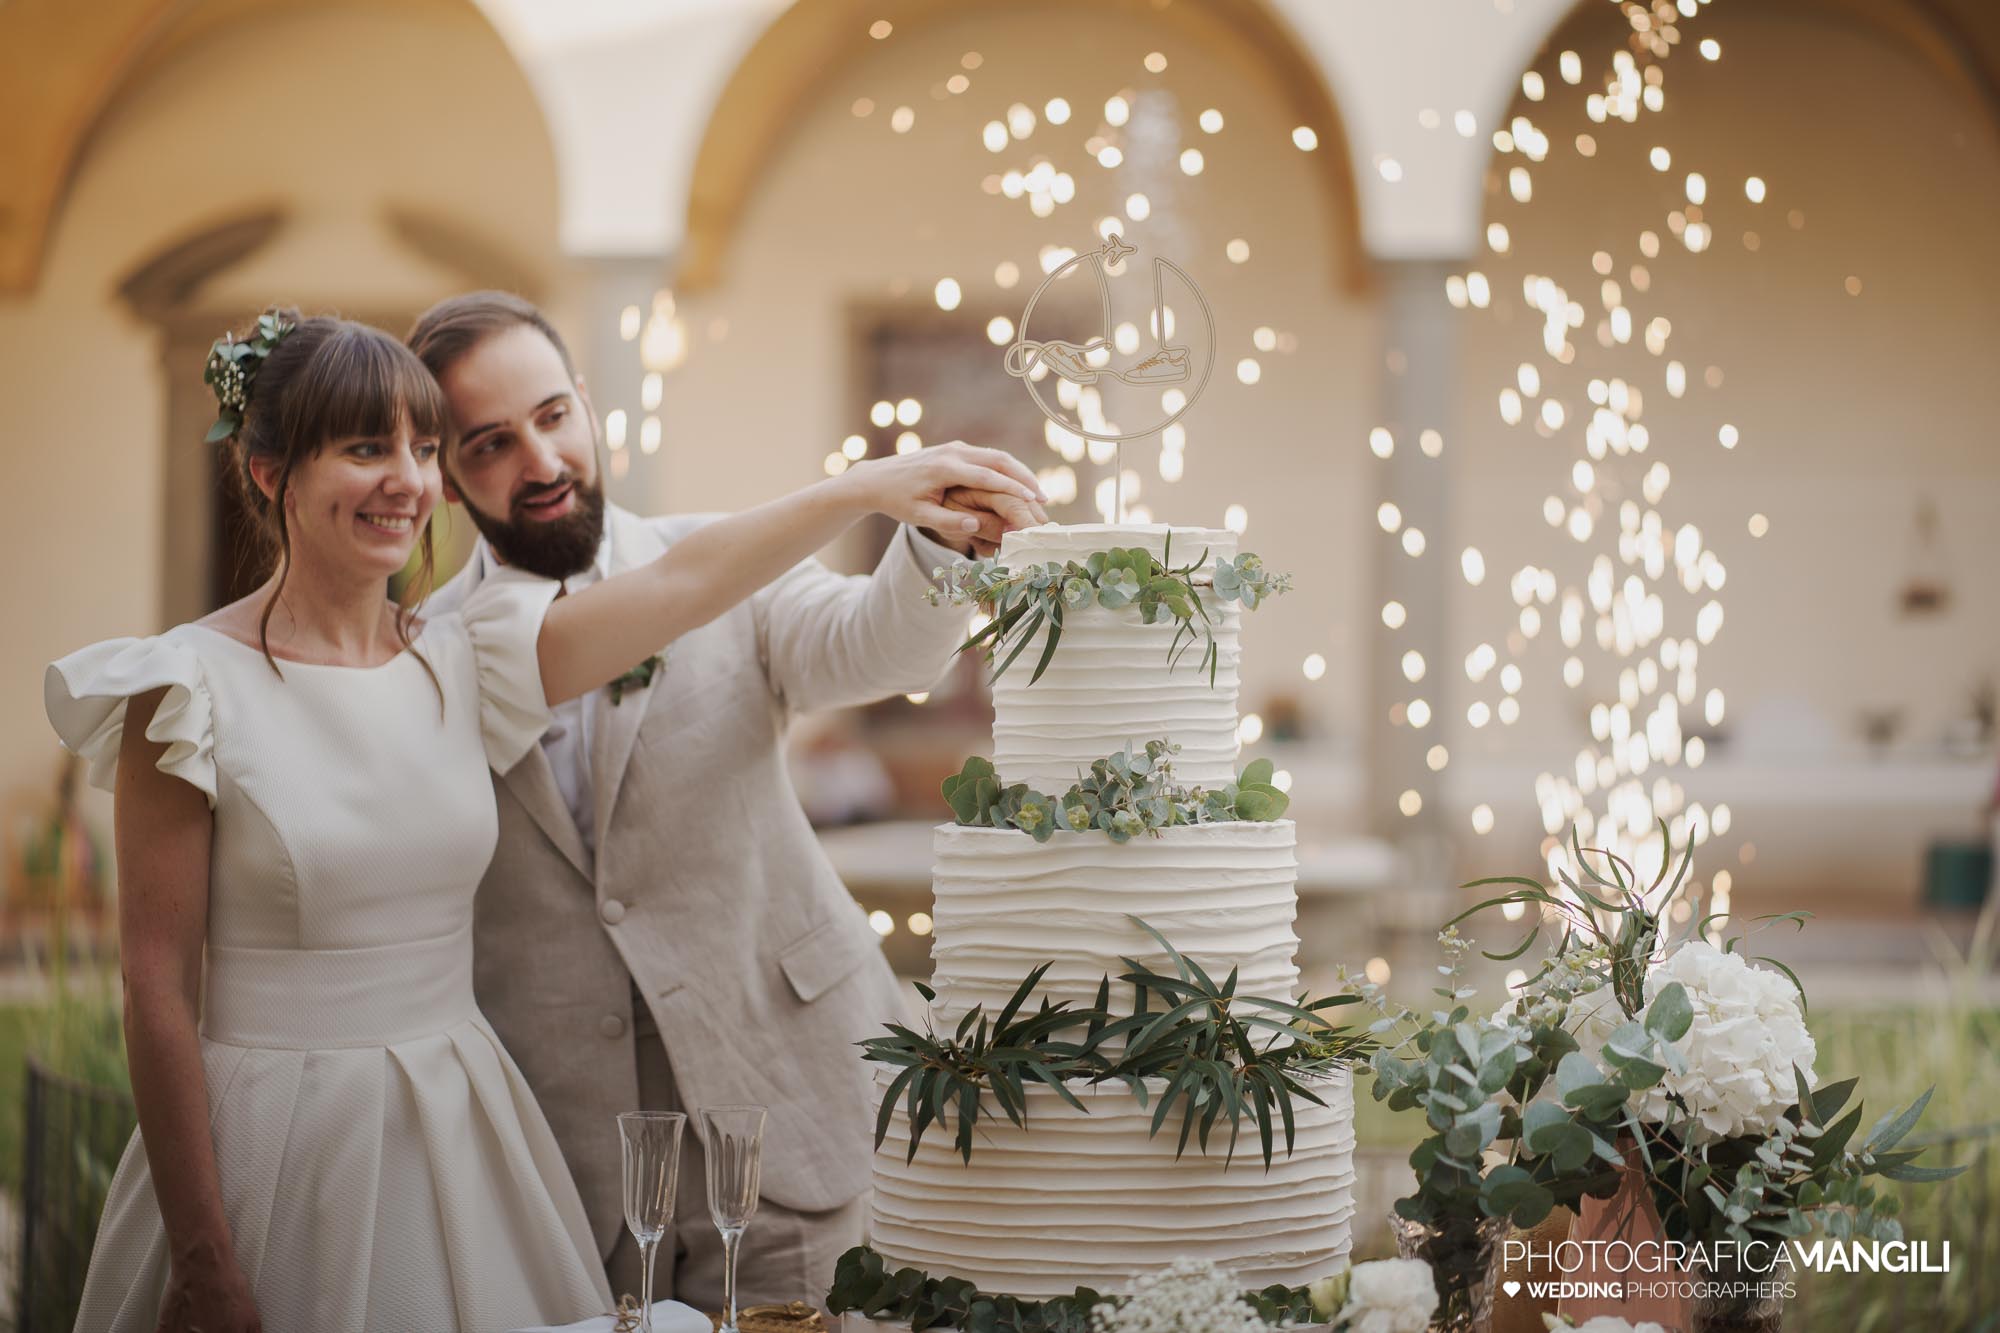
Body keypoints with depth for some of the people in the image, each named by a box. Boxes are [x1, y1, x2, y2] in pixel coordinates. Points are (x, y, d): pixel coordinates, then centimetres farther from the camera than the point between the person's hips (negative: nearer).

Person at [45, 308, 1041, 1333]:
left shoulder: (460, 664, 5)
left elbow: (682, 584, -4)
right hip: (272, 1143, -5)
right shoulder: (192, 688, -10)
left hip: (458, 1131, 5)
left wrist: (868, 489, -16)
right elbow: (158, 988, -11)